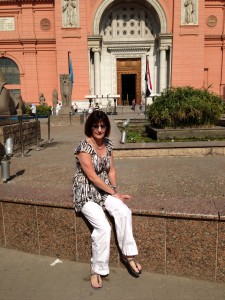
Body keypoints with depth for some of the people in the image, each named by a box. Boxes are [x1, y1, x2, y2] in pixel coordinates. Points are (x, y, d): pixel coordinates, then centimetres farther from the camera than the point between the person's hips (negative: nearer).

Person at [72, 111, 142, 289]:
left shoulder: (108, 144, 4)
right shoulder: (84, 147, -17)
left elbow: (111, 170, 9)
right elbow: (92, 176, -19)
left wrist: (116, 190, -4)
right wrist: (113, 193, -15)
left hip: (104, 190, 5)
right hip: (86, 193, -5)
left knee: (124, 213, -22)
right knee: (103, 227, -24)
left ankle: (128, 254, -1)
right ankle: (97, 270, -1)